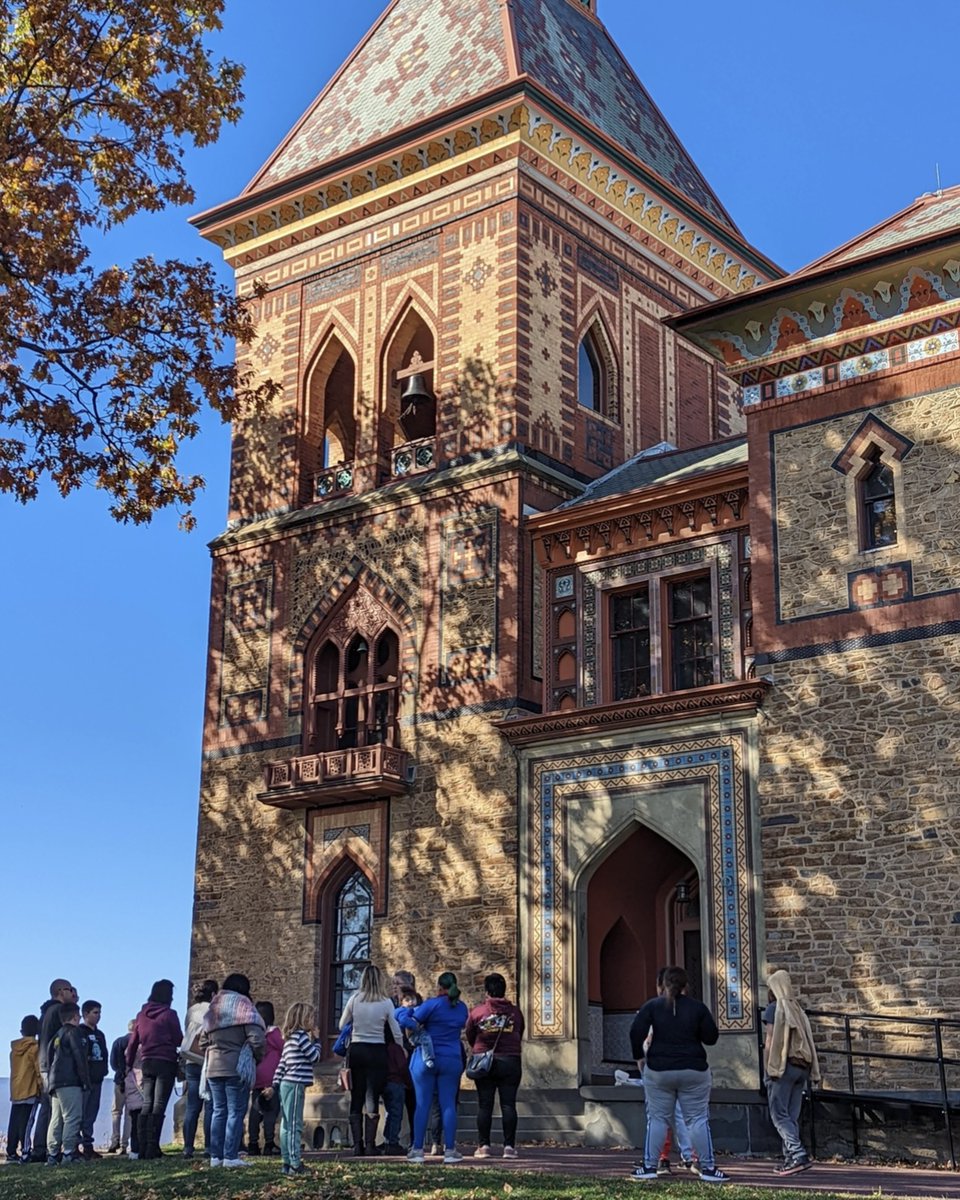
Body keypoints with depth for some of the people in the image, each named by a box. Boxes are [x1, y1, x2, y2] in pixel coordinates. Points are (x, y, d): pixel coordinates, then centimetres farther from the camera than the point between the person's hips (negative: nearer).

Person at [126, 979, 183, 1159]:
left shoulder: (141, 1015, 9)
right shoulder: (169, 1014, -7)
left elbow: (132, 1042, 13)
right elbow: (179, 1040, -4)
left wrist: (129, 1063, 21)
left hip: (146, 1063, 5)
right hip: (166, 1063, -5)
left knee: (147, 1106, 9)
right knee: (159, 1106, -6)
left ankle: (142, 1148, 5)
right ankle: (152, 1148, -11)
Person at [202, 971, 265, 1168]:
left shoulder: (213, 1008, 14)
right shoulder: (243, 1005, -6)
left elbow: (203, 1042, 14)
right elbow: (257, 1038, -14)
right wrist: (258, 1056, 1)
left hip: (213, 1068, 6)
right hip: (236, 1068, -6)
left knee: (218, 1110, 11)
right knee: (236, 1111, -2)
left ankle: (216, 1155, 10)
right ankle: (230, 1157, -6)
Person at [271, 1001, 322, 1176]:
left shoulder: (290, 1038, 17)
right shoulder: (301, 1036, -11)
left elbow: (281, 1063, 16)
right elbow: (314, 1056, -10)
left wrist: (276, 1083, 16)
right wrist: (316, 1040, 3)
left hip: (286, 1084, 9)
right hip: (295, 1085, -9)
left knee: (287, 1125, 10)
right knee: (294, 1126, -8)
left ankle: (287, 1162, 14)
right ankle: (294, 1163, -9)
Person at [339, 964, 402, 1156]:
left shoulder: (354, 999, -3)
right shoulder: (386, 1003, -6)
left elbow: (342, 1026, 6)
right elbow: (397, 1032, -3)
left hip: (356, 1050, 1)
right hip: (377, 1052, -1)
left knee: (356, 1099, 8)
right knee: (372, 1099, 4)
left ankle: (357, 1145, 6)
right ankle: (370, 1144, 1)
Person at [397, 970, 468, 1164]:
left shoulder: (432, 1004, -9)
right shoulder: (462, 1008, 6)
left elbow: (411, 1022, -11)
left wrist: (405, 1012, 11)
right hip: (452, 1060, 3)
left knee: (422, 1105, 1)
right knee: (448, 1105, 4)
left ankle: (417, 1150, 3)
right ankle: (450, 1150, 2)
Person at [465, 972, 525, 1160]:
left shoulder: (476, 1012, 0)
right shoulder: (516, 1012, 4)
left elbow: (469, 1037, 10)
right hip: (510, 1061, 1)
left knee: (484, 1105, 4)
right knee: (508, 1104, 1)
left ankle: (483, 1145, 2)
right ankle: (509, 1146, -2)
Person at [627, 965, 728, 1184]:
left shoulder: (652, 1006, -1)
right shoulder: (697, 1007, -1)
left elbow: (636, 1032, -9)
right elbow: (711, 1038, 1)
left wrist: (639, 1057, 4)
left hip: (659, 1070, 0)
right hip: (694, 1071, 0)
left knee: (657, 1119, 8)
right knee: (698, 1119, 3)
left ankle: (649, 1166, 7)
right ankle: (708, 1168, 2)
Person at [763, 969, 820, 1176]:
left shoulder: (773, 1008, -2)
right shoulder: (798, 1010, 15)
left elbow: (770, 1042, -8)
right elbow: (807, 1042, 10)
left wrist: (767, 1070, -4)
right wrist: (811, 1073, 11)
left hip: (783, 1066, -6)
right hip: (802, 1066, 6)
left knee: (779, 1114, -6)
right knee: (792, 1116, 8)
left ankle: (799, 1154, -19)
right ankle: (790, 1158, 5)